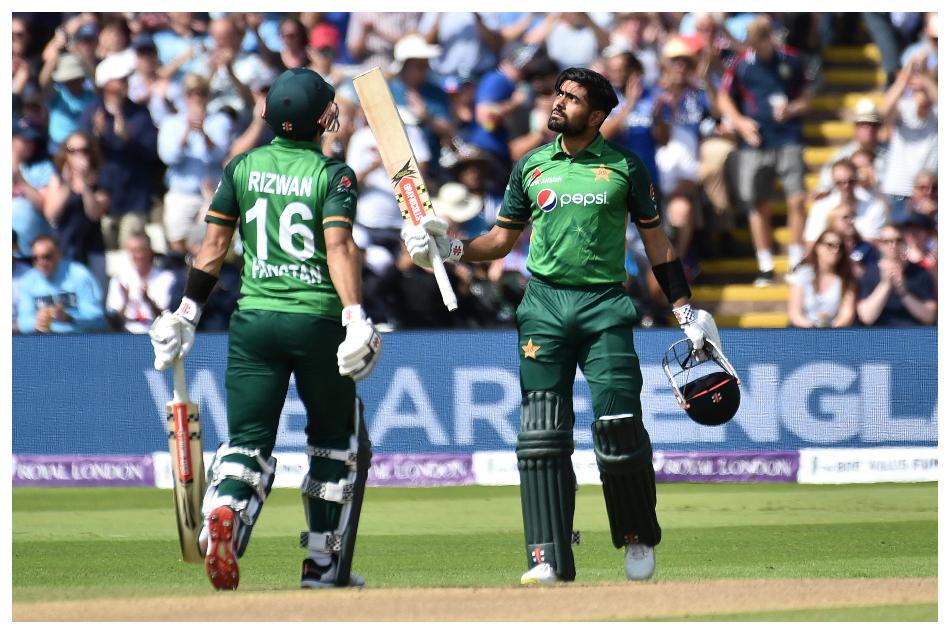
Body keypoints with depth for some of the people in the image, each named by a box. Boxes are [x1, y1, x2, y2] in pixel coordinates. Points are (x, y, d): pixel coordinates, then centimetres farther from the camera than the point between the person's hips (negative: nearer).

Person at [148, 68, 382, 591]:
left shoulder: (243, 168, 8)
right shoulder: (333, 174, -3)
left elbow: (213, 244, 8)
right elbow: (338, 245, -16)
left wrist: (187, 314, 14)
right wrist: (354, 317, -24)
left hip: (253, 319, 3)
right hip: (316, 320, -3)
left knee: (248, 442, 3)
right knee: (337, 443, 15)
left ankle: (225, 512, -30)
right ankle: (324, 567, 14)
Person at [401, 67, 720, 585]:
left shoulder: (624, 167, 6)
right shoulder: (531, 168, 12)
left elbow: (655, 241, 10)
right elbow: (501, 240, 17)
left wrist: (685, 311, 6)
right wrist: (449, 249, -1)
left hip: (605, 307, -2)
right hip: (544, 304, 2)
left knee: (619, 426, -10)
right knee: (542, 432, -6)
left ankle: (638, 539, 12)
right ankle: (550, 558, -5)